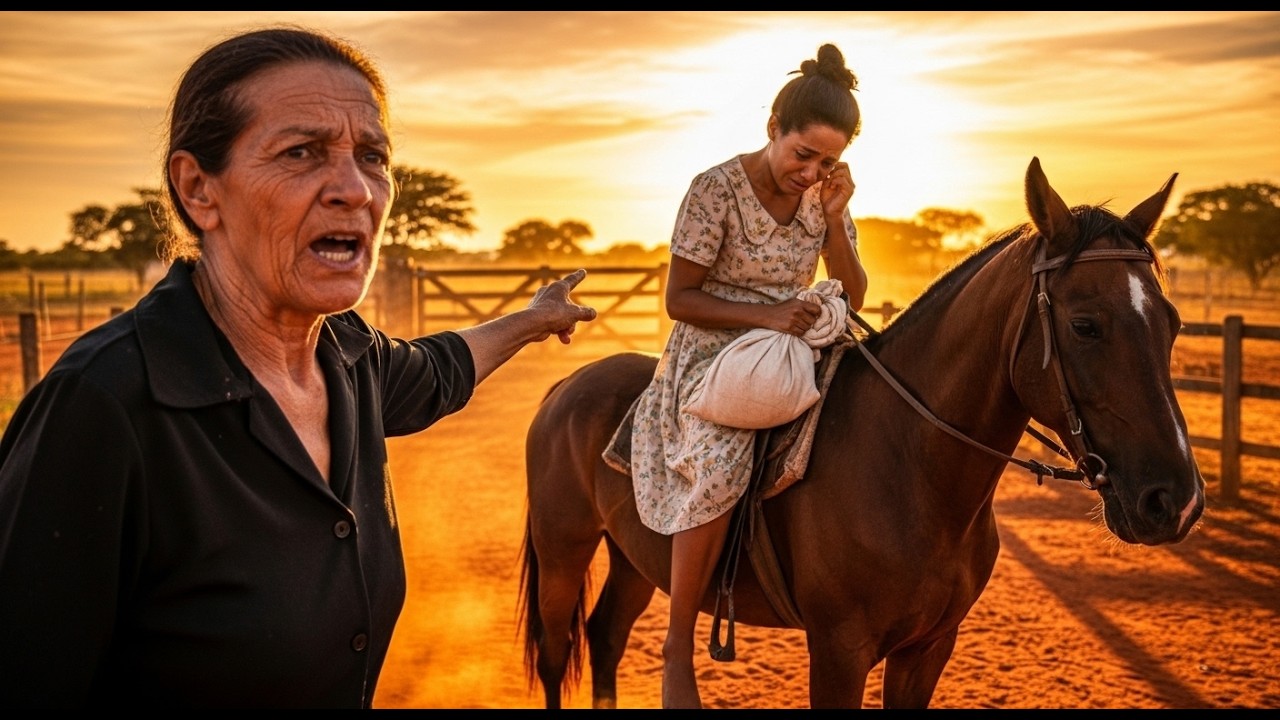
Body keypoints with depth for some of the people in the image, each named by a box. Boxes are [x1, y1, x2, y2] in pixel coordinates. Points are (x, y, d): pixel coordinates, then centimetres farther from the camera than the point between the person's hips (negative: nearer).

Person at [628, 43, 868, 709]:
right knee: (720, 463, -33)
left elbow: (854, 298, 3)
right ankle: (678, 649, -21)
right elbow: (680, 299, -11)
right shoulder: (716, 189, -13)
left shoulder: (825, 194, 3)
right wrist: (766, 315, -23)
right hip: (713, 355, -6)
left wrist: (835, 220, -11)